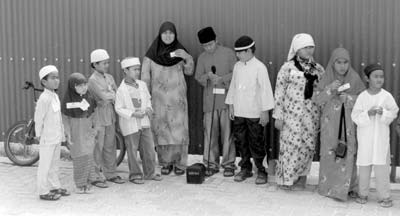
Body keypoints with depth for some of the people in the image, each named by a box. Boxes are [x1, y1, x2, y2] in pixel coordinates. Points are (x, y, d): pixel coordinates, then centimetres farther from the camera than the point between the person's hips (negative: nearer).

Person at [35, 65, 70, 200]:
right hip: (47, 138, -8)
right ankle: (43, 192, 9)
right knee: (45, 165, 1)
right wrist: (39, 135, -12)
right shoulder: (44, 98, -19)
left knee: (54, 163, 19)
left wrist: (62, 133, 15)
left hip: (57, 137, 9)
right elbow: (38, 118, -17)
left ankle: (55, 187, 31)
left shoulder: (55, 96, 9)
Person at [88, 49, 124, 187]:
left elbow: (117, 93, 7)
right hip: (98, 115, -7)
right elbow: (104, 96, -19)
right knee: (97, 148, -2)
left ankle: (111, 174, 22)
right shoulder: (93, 80, -11)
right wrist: (114, 94, -4)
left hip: (110, 115, 7)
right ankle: (96, 177, 5)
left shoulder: (109, 77, 12)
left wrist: (110, 96, -11)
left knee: (110, 146, 12)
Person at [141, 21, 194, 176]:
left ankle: (179, 163, 8)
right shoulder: (152, 53, -1)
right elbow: (145, 77, 1)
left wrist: (188, 58, -10)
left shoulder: (179, 51, 3)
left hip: (177, 98, 0)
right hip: (158, 98, 0)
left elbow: (189, 72, 8)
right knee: (161, 130, 3)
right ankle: (166, 162, 15)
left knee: (179, 130, -3)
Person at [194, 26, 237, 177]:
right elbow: (198, 77, 10)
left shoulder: (228, 53, 3)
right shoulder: (202, 57, 12)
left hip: (226, 98, -2)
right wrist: (208, 77, -11)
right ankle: (211, 163, 10)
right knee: (210, 132, 1)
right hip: (209, 100, 3)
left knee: (227, 131, -1)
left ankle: (229, 163, 7)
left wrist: (221, 79, -14)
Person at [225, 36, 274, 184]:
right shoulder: (237, 66, 7)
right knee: (241, 142, 11)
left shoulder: (259, 67, -11)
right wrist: (231, 105, 14)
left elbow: (265, 90, -11)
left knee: (256, 144, 1)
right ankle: (245, 169, 24)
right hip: (239, 112, 6)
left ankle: (261, 171, 12)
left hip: (255, 113, -5)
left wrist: (265, 111, -12)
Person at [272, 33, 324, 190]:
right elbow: (279, 92, -3)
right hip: (291, 114, -3)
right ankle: (287, 179, 11)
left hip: (311, 115, 4)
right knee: (290, 145, -3)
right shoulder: (288, 67, -2)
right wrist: (278, 116, -6)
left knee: (308, 146, 5)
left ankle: (301, 178, 16)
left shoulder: (318, 69, 9)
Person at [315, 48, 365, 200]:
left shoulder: (354, 78, -1)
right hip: (330, 122, 0)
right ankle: (328, 185, 14)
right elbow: (318, 100, -3)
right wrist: (330, 89, -18)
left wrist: (348, 98, -16)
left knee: (349, 154, -4)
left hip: (349, 122, 0)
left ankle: (349, 187, 7)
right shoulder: (326, 78, 0)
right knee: (329, 153, 2)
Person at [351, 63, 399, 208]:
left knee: (382, 168, 0)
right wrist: (368, 114, -22)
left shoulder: (387, 96, -3)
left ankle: (384, 197, 9)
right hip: (365, 138, 0)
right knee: (364, 168, 9)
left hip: (382, 138, 0)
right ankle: (363, 194, 23)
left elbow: (393, 114, -1)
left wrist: (383, 113, -19)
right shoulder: (362, 97, -4)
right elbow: (355, 117, -6)